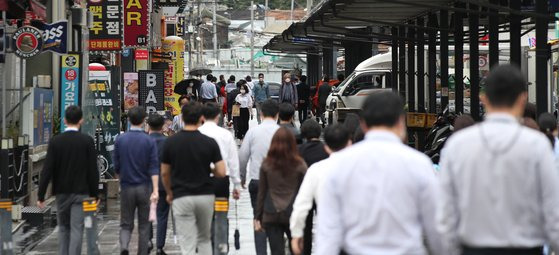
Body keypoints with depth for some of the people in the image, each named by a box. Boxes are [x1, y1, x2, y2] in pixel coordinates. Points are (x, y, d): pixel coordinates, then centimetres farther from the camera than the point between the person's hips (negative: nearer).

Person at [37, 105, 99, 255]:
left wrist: (41, 196, -2)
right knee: (76, 229, -1)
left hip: (61, 192, 2)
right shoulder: (88, 141, -7)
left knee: (63, 227, 16)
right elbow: (93, 171, -7)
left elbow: (47, 170, -6)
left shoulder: (55, 141, -4)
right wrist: (94, 194, 1)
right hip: (81, 192, -2)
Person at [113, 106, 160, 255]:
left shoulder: (120, 140, -2)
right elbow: (154, 167, -13)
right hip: (144, 187, -1)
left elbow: (116, 166, 4)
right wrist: (155, 190, -16)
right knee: (144, 225, 10)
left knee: (126, 224, 6)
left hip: (126, 187, 1)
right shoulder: (149, 141, -6)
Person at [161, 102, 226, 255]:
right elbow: (221, 172, -7)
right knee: (205, 239, 21)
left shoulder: (171, 142, -4)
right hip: (205, 196, 1)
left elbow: (164, 173, 5)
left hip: (182, 198, -1)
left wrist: (169, 193, 23)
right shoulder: (210, 142, -5)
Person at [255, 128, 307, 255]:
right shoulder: (300, 165, -4)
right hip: (293, 215, -1)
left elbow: (262, 193, 3)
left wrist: (258, 217, 9)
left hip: (270, 216, 1)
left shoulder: (266, 165, -1)